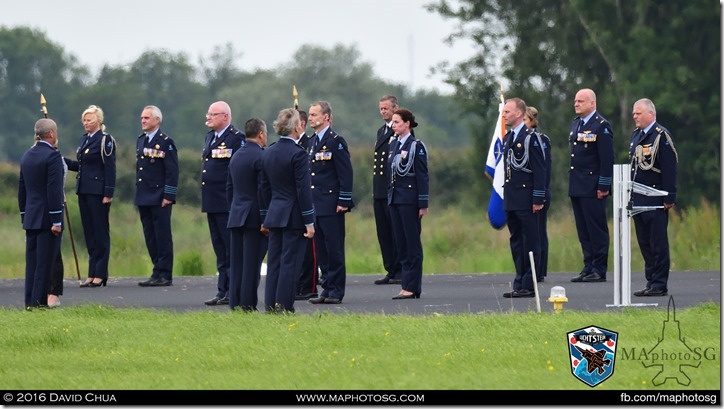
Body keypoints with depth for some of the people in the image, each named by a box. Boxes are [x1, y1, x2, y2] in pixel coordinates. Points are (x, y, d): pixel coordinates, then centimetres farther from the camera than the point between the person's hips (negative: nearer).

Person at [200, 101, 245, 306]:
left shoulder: (237, 138, -10)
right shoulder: (209, 137, 17)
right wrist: (205, 200, 17)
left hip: (228, 204, -9)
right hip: (212, 204, 9)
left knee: (231, 250, -4)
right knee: (220, 251, 12)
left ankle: (232, 293, -2)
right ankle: (223, 292, 17)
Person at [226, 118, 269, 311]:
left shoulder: (236, 157, 12)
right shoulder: (261, 157, -12)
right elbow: (263, 190, -16)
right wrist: (266, 219, -14)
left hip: (236, 216, 7)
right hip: (254, 216, -7)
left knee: (237, 263, 8)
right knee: (252, 263, -5)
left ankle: (235, 302, 9)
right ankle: (248, 304, -5)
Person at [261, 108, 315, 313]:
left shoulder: (269, 153, 8)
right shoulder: (298, 153, -14)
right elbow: (303, 189, -15)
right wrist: (309, 221, -12)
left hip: (275, 214, 7)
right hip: (294, 217, -7)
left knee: (274, 262, 9)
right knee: (290, 262, -4)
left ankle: (270, 306, 10)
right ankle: (284, 306, -4)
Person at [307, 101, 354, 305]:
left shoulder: (336, 141, -8)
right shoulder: (312, 142, 16)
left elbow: (345, 173, -11)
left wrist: (344, 201, -16)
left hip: (331, 205, -8)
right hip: (315, 204, 8)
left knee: (334, 249, -5)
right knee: (321, 250, 8)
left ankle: (336, 290, -2)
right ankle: (327, 288, 12)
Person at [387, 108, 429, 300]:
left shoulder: (416, 146, -8)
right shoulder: (394, 146, 13)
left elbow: (422, 176, -10)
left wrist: (423, 204, -13)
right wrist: (389, 196, 14)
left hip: (410, 200, -8)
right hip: (395, 198, 8)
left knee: (412, 243, -4)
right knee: (401, 243, 8)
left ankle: (412, 287, -3)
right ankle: (406, 285, 11)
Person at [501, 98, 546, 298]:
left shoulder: (530, 137, -9)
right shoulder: (507, 139, 15)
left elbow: (539, 170, -11)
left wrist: (538, 199, -15)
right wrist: (506, 195, 16)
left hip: (526, 198, -8)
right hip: (511, 199, 8)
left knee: (530, 242, -4)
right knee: (516, 242, 9)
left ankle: (529, 285, -4)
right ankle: (520, 284, 13)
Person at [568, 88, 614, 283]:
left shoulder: (601, 126, -8)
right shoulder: (575, 125, 16)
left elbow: (607, 158, -12)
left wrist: (603, 186, -16)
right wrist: (572, 183, 16)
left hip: (592, 187, -8)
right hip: (577, 187, 8)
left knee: (597, 229, -4)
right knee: (583, 230, 9)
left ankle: (599, 270, -2)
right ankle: (588, 267, 13)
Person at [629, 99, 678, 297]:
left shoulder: (662, 136, -9)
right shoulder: (636, 135, 16)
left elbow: (670, 169, -13)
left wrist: (669, 198, -17)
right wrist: (630, 195, 16)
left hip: (655, 200, -8)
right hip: (638, 199, 8)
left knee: (658, 243, -5)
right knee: (645, 243, 10)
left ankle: (659, 284, -3)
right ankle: (651, 282, 14)